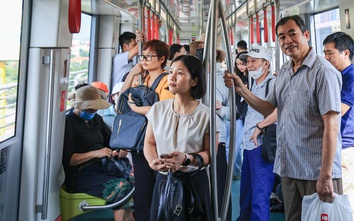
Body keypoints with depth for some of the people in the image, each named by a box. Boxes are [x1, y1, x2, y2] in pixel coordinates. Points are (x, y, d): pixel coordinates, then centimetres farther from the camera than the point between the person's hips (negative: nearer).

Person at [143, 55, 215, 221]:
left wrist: (186, 159, -23)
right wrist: (152, 162, -12)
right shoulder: (158, 109, 1)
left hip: (194, 181, -3)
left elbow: (210, 154, -6)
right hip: (163, 179, 3)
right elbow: (149, 143, 8)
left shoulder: (205, 115, -9)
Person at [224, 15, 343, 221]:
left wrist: (326, 175, -20)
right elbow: (268, 108, 10)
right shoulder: (284, 71, 10)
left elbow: (331, 126, -18)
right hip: (288, 167, 7)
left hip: (317, 171, -7)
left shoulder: (323, 71, -14)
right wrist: (241, 89, -4)